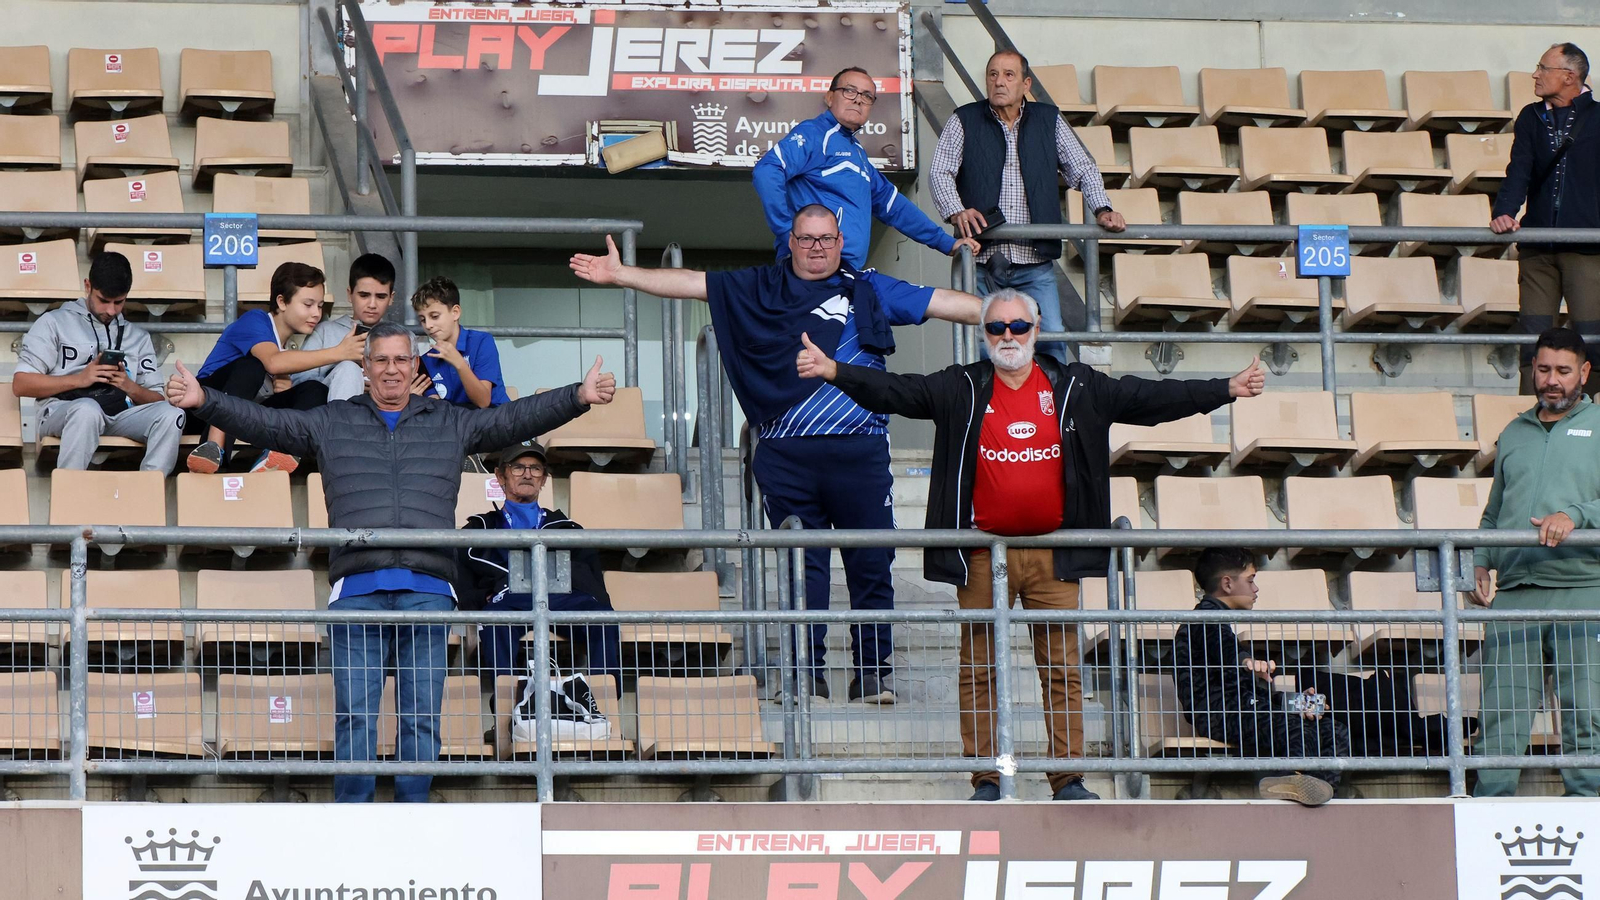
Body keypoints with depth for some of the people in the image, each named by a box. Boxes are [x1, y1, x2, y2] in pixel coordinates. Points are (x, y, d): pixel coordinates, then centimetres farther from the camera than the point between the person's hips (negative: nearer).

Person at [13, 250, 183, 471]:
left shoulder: (138, 337, 23)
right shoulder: (55, 323, 12)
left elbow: (155, 399, 18)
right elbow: (20, 384, 2)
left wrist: (131, 387, -5)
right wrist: (79, 379, -8)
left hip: (120, 415, 4)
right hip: (62, 410, -4)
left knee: (170, 415, -26)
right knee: (87, 410, -40)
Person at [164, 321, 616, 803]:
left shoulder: (452, 424, 19)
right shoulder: (330, 423, 17)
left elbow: (517, 419, 12)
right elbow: (263, 422, 11)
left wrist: (579, 396, -1)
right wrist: (203, 400, -3)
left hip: (428, 589, 1)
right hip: (357, 590, -1)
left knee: (422, 715, 0)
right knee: (355, 714, -5)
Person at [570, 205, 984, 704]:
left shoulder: (869, 290, 12)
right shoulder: (758, 289, 14)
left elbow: (941, 302, 9)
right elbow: (691, 283, 12)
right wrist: (619, 274, 7)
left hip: (858, 452, -1)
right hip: (786, 456, 1)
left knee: (871, 564, -1)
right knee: (800, 566, 2)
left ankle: (873, 671, 7)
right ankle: (807, 672, 6)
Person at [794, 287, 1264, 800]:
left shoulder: (1075, 388, 6)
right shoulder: (961, 390, 4)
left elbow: (1150, 398, 7)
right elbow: (895, 392, -4)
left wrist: (1226, 391, 1)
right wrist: (833, 372, -18)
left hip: (1052, 555, 1)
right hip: (983, 554, -1)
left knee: (1063, 668, 0)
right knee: (978, 670, 0)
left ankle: (1068, 780, 4)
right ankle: (985, 781, 5)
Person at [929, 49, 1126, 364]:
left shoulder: (1049, 121, 12)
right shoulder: (964, 122, 8)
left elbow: (1083, 170, 15)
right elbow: (939, 173, 0)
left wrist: (1102, 210, -3)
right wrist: (957, 212, -19)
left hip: (1035, 264, 1)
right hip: (981, 260, -1)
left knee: (1051, 340, -9)